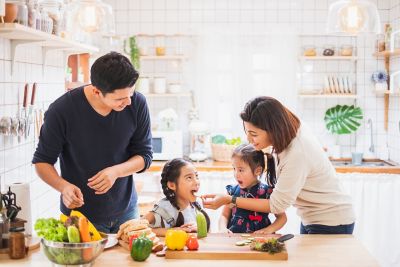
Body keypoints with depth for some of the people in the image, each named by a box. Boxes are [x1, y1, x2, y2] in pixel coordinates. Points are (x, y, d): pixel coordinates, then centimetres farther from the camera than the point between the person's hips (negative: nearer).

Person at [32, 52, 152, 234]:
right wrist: (63, 186, -30)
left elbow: (144, 155, -4)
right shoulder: (61, 111, -21)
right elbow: (42, 161, -10)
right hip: (79, 214, -3)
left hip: (125, 211, 3)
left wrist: (116, 172, -24)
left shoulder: (137, 104, -14)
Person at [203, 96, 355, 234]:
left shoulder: (297, 154, -33)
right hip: (311, 218, 9)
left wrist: (229, 200, -23)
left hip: (332, 224, -9)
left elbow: (276, 205, -25)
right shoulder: (291, 130, -8)